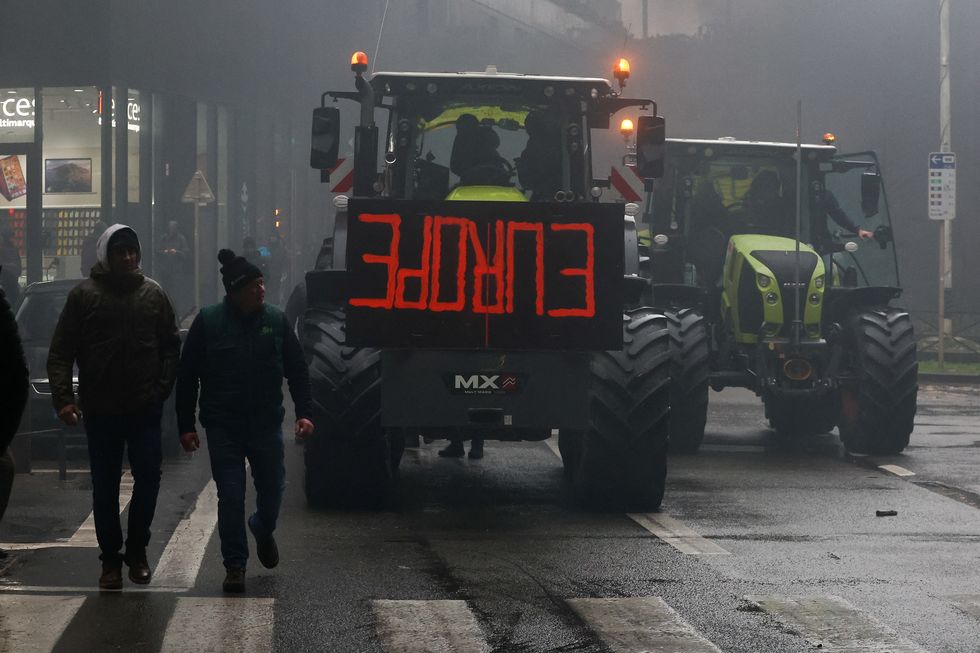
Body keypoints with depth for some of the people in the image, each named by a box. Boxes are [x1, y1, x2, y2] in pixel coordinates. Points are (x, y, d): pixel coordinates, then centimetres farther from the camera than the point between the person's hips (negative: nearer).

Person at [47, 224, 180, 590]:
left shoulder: (153, 293, 5)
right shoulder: (84, 295, -2)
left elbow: (171, 347, 9)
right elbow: (60, 352, -3)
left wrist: (162, 389, -3)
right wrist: (63, 398, -13)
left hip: (144, 409, 1)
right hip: (100, 409, -1)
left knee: (149, 479, 0)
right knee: (105, 487, 6)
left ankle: (137, 549, 17)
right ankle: (110, 557, 15)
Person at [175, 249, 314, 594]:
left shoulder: (275, 320, 1)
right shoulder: (208, 322, -5)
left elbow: (297, 371, 6)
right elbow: (186, 376, 0)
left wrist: (304, 412, -5)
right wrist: (185, 425, -2)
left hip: (267, 424, 2)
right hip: (223, 429, -2)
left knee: (272, 490, 10)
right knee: (230, 498, -1)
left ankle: (263, 531, 42)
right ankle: (235, 565, 8)